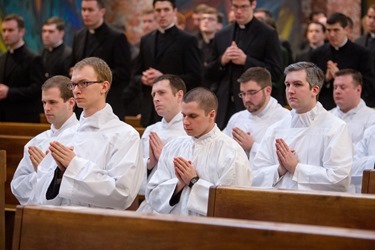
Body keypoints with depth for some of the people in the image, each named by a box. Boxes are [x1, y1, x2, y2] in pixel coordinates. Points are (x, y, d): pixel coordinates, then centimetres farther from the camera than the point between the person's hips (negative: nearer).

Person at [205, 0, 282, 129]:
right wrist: (222, 61, -5)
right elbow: (209, 74, 15)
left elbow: (275, 73, -6)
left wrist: (246, 61, -14)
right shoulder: (221, 35, 14)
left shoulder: (268, 34, 1)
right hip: (225, 107, 4)